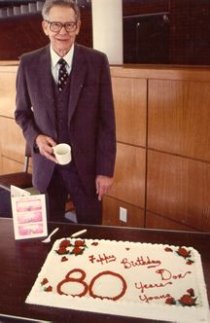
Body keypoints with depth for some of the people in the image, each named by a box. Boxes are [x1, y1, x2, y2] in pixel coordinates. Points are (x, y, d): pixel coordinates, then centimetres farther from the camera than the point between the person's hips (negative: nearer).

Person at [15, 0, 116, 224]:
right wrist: (36, 137, -12)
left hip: (86, 163, -1)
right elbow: (22, 112, 8)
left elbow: (106, 119, -6)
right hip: (46, 164, 1)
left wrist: (105, 169, -8)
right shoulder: (29, 63, -3)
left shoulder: (97, 61, -7)